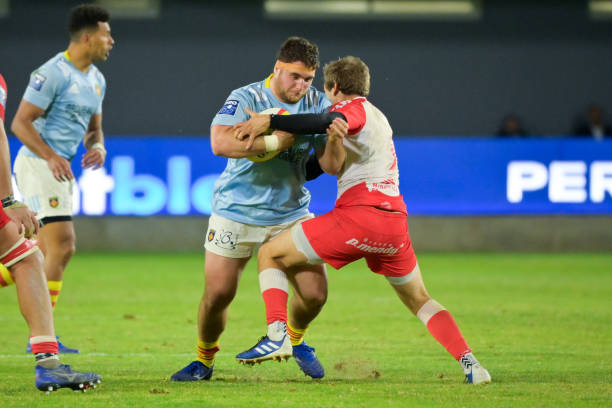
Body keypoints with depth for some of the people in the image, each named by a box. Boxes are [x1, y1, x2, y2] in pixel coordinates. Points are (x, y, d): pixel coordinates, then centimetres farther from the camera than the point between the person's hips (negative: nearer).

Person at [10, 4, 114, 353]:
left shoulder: (96, 79, 14)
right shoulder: (54, 73, -14)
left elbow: (94, 128, 24)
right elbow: (20, 123, -16)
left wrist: (97, 147, 0)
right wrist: (50, 156, -28)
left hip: (61, 169, 9)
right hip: (37, 164, -9)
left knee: (43, 252, 9)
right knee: (62, 245, -15)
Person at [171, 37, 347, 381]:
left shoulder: (318, 104, -2)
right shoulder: (246, 99, -14)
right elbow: (220, 142, -30)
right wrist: (273, 142, -33)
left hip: (292, 214, 3)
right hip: (237, 213, -3)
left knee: (315, 294, -3)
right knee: (217, 295, -5)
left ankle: (293, 338, 30)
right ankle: (205, 359, 22)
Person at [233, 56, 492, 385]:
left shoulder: (354, 108, 2)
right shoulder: (378, 117, 29)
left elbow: (329, 122, -23)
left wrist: (270, 121, -27)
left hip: (359, 214, -8)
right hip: (394, 221, 8)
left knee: (270, 254, 3)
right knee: (419, 300, 22)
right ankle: (469, 364, 7)